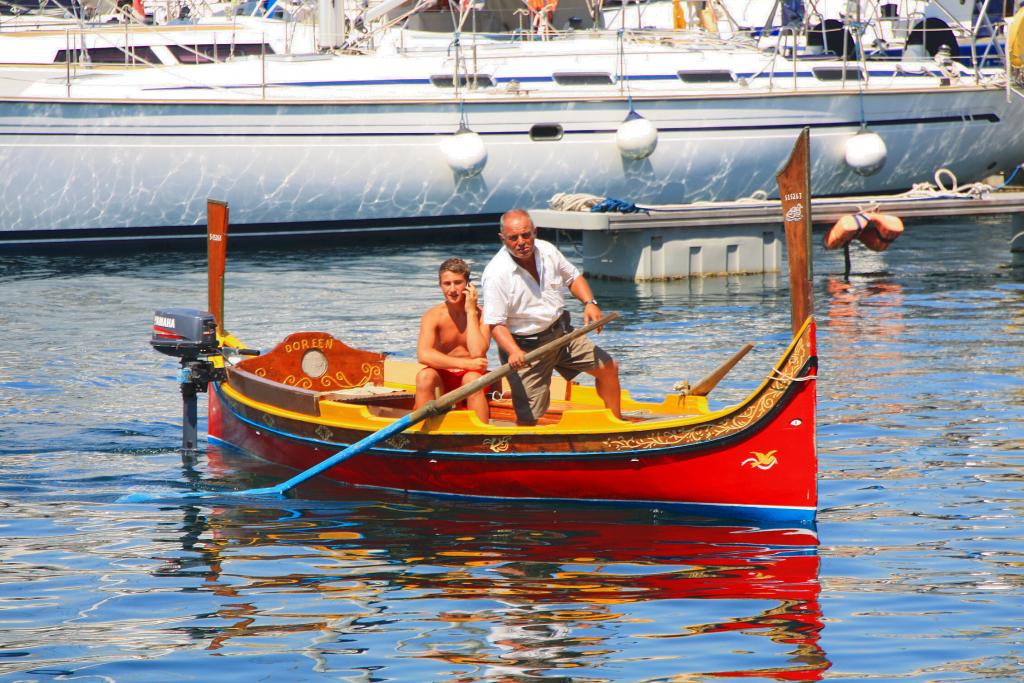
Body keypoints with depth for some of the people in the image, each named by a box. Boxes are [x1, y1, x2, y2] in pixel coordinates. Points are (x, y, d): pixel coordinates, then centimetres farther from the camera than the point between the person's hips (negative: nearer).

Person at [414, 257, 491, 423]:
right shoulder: (433, 316, -4)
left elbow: (477, 353, -21)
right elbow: (423, 355, -20)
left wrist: (471, 312, -16)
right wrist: (465, 363, -26)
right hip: (443, 380, 1)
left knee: (472, 378, -35)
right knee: (424, 376, -30)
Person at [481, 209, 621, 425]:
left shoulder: (547, 251, -3)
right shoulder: (496, 274, -22)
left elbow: (573, 277, 14)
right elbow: (495, 323, -23)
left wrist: (589, 303, -4)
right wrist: (513, 351, -39)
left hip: (560, 333, 7)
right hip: (526, 346, -7)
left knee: (608, 367, 11)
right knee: (528, 417, -10)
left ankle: (617, 423, 31)